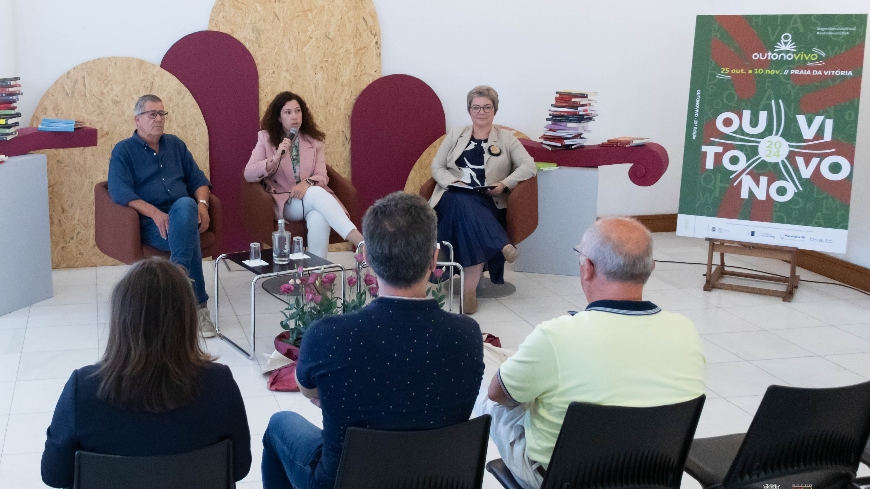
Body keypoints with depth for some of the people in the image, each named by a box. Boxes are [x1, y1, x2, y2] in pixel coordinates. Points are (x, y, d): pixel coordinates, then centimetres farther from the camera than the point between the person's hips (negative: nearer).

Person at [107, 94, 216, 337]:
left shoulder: (175, 144, 22)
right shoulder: (123, 151, 7)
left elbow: (197, 179, 17)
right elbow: (119, 192, -8)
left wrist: (202, 204, -7)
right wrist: (155, 213, -23)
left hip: (185, 214, 4)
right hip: (150, 222, -3)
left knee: (185, 205, -35)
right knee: (189, 236, -35)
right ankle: (199, 305, -33)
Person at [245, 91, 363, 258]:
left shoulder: (314, 141, 12)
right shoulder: (266, 138, 7)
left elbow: (322, 177, 2)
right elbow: (248, 174, -3)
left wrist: (308, 183, -23)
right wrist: (275, 159, -18)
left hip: (312, 197, 2)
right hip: (283, 202, -2)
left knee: (319, 218, -37)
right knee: (317, 193, -35)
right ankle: (360, 242, -48)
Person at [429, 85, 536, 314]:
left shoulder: (506, 138, 15)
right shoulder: (455, 134, 20)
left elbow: (529, 166, 4)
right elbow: (436, 166, 13)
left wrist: (505, 184, -13)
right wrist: (454, 183, -7)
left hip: (487, 203, -1)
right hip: (453, 198, 1)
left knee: (468, 211, -35)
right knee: (465, 203, -37)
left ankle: (470, 289, -37)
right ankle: (501, 246, -44)